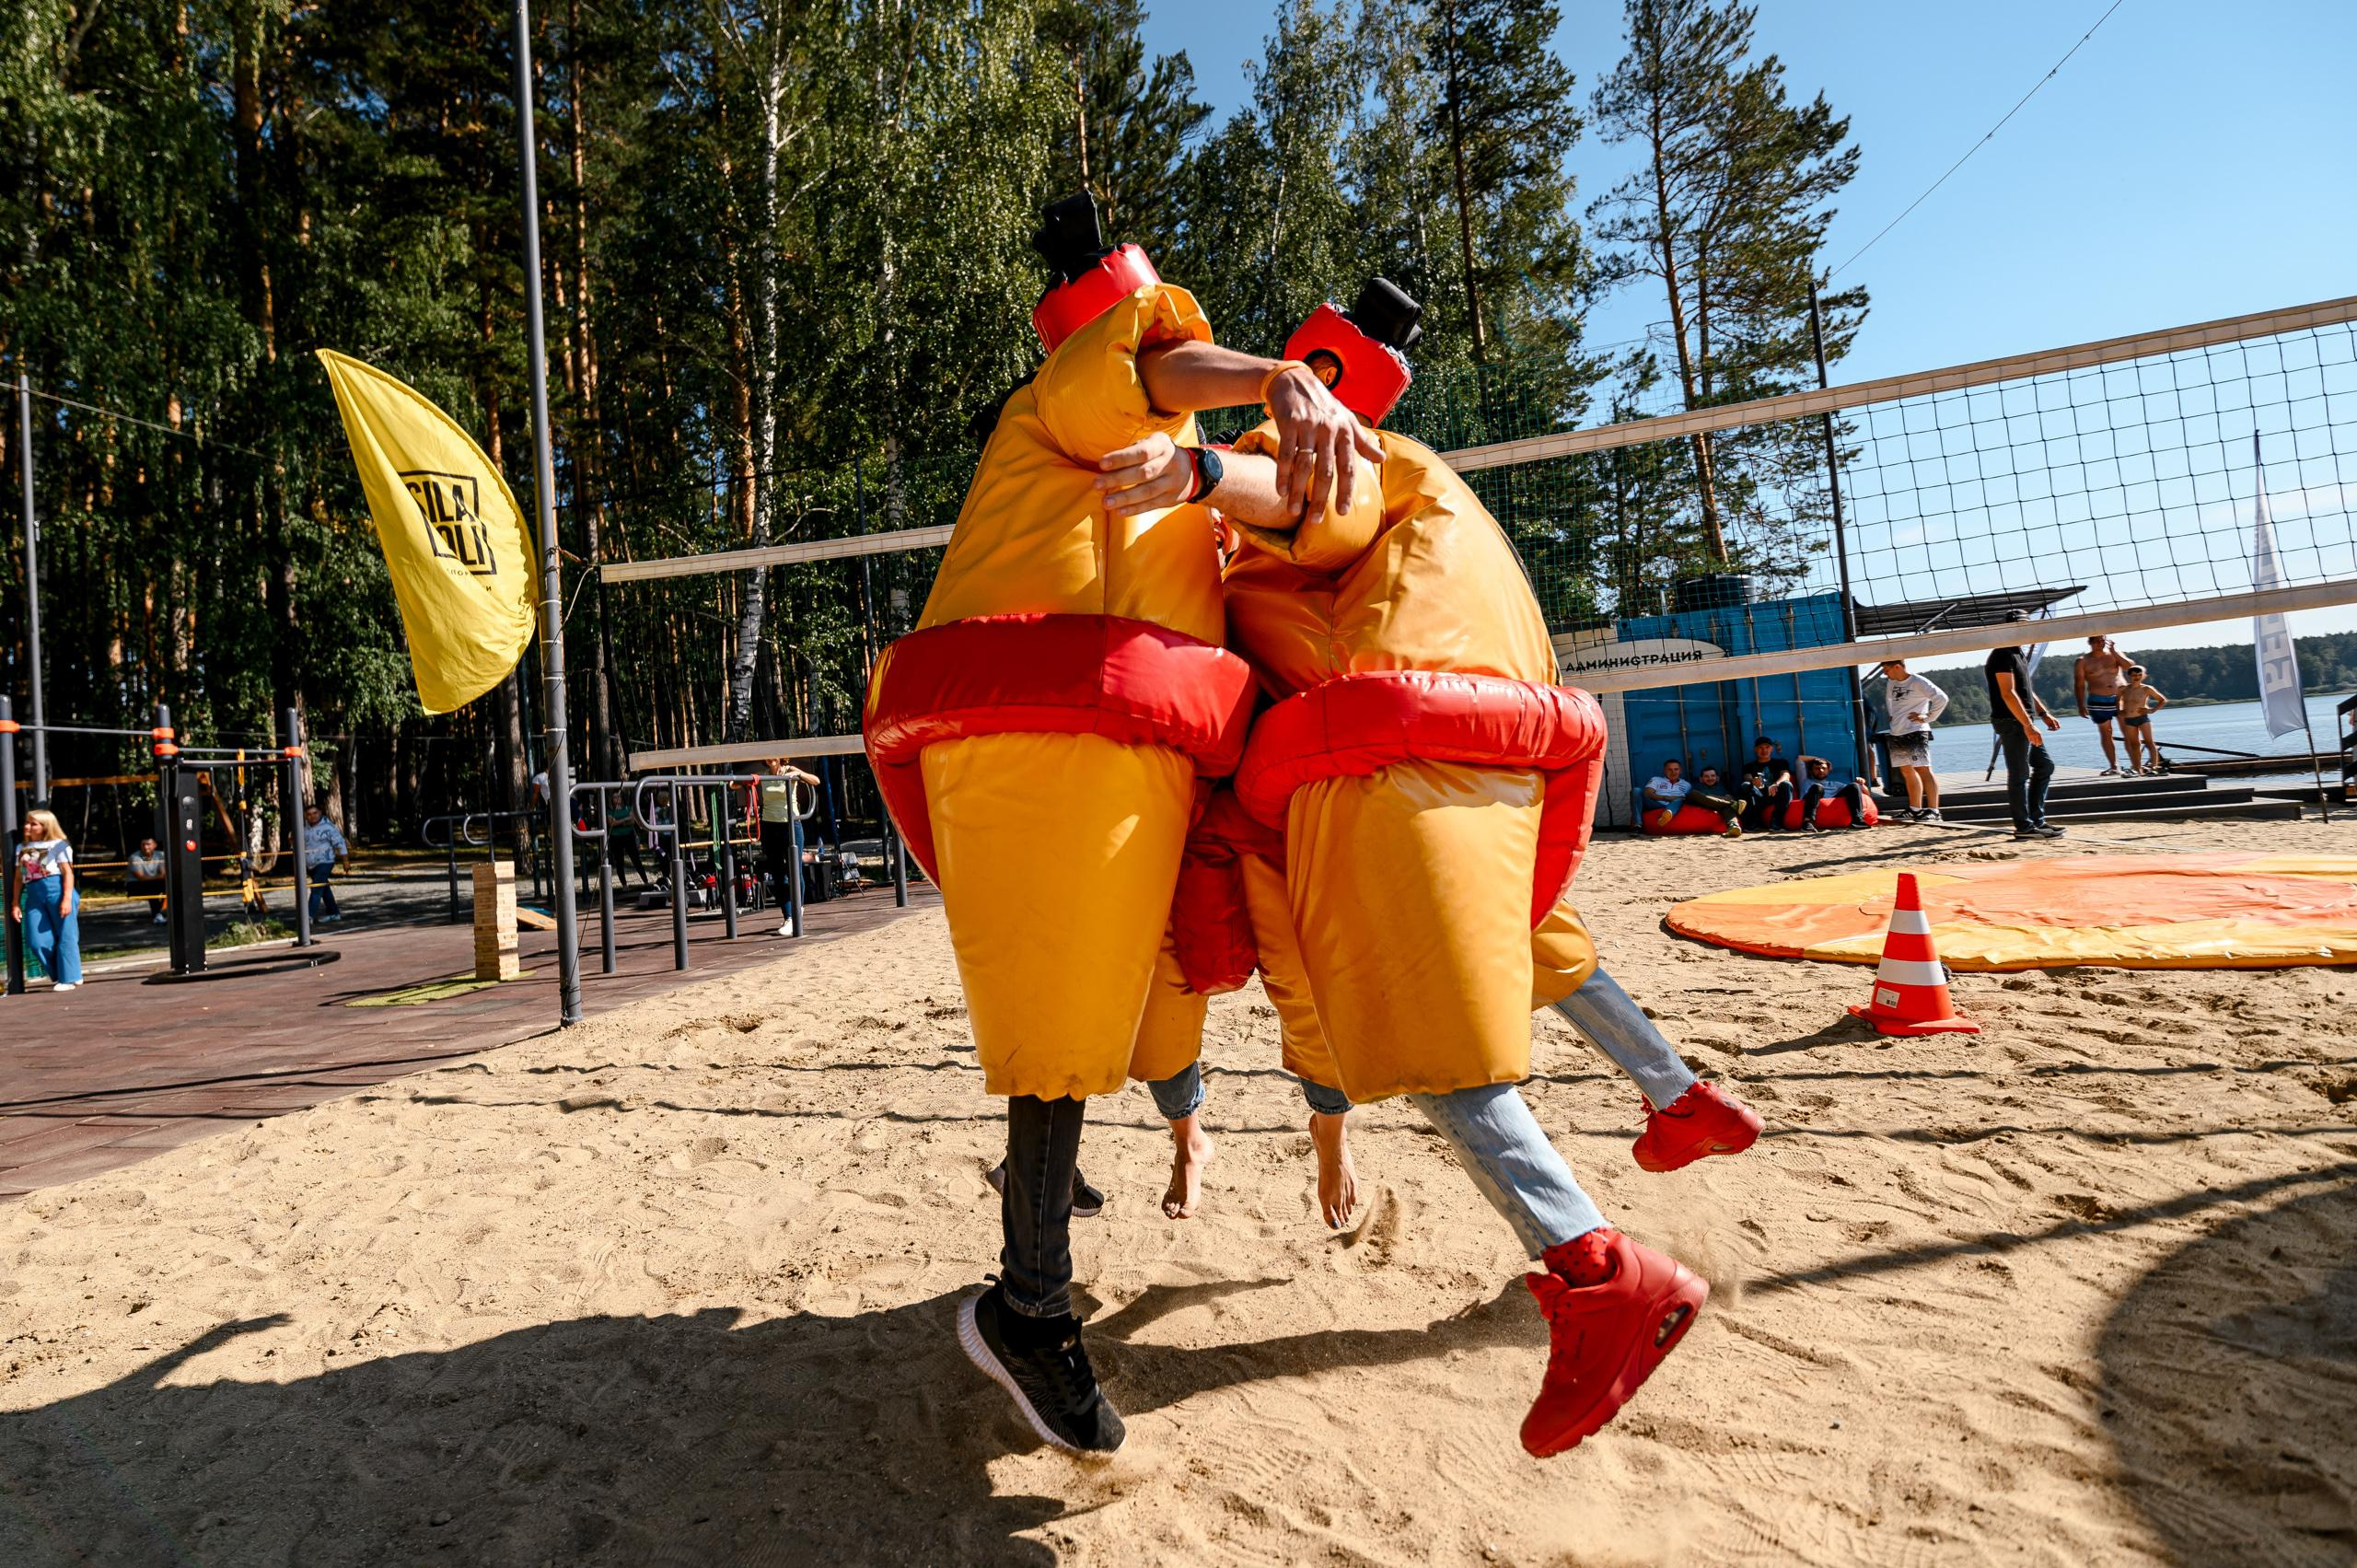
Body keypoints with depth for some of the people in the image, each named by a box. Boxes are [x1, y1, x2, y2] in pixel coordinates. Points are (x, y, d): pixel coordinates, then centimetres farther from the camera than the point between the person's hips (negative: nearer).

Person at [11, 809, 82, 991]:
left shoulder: (58, 845, 2)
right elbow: (19, 878, 18)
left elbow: (68, 873, -4)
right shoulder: (21, 848, 18)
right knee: (37, 941, 0)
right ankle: (57, 977, 14)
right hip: (34, 896, 6)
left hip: (57, 891, -6)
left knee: (65, 937, -2)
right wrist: (15, 904, 12)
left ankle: (69, 979, 3)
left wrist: (67, 899, -12)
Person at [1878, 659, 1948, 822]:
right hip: (1896, 735, 8)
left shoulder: (1918, 682, -11)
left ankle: (1934, 811, -12)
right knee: (1907, 772, 13)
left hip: (1915, 733, -8)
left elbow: (1941, 698, -18)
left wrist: (1928, 717, -15)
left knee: (1923, 770, -11)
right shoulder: (1890, 683, 12)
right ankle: (1915, 810, 22)